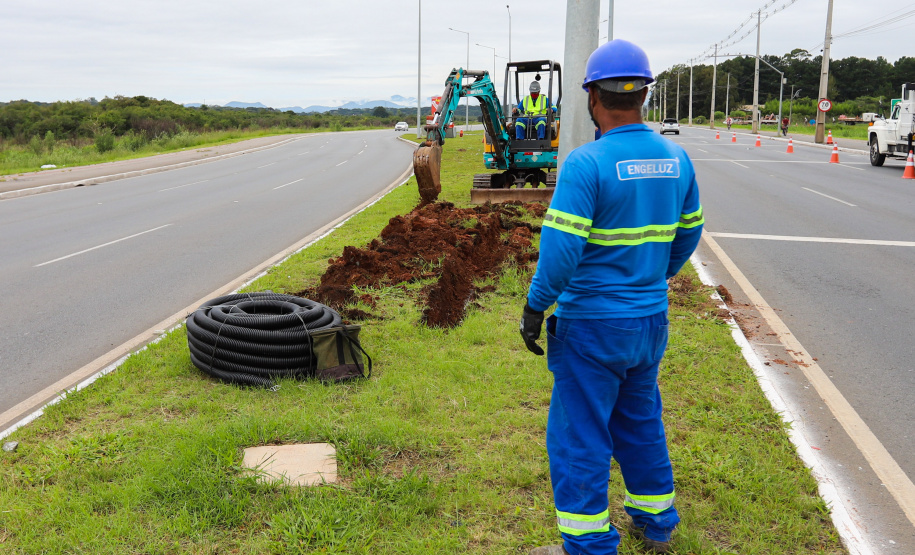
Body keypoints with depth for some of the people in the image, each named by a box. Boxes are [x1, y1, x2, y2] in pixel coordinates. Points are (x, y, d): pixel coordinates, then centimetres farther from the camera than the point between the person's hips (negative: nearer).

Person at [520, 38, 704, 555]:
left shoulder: (586, 163, -19)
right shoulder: (676, 159, 2)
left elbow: (561, 249, -23)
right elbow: (688, 234, 12)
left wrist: (534, 308, -10)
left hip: (591, 324, -7)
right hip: (651, 319, 7)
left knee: (580, 436, 7)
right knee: (641, 421, 23)